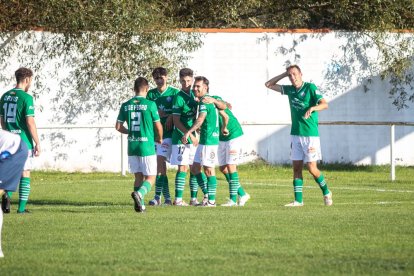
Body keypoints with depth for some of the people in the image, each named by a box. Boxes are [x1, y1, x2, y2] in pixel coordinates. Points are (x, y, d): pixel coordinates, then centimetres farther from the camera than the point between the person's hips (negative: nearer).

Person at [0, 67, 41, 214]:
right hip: (24, 141, -6)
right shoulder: (26, 98, -13)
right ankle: (21, 207, 2)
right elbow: (30, 122, -16)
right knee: (25, 173, 3)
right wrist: (37, 143, -10)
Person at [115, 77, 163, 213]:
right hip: (147, 145, -4)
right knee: (150, 177, 1)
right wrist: (159, 138, 16)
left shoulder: (125, 105, 3)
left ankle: (139, 204, 7)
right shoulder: (150, 104, -9)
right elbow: (158, 126, -4)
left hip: (132, 145, 4)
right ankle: (139, 193, -25)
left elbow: (118, 126, 6)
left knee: (138, 176, 15)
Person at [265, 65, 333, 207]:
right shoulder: (290, 90, 11)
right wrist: (284, 74, 9)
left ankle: (326, 192, 13)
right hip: (295, 134, 6)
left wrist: (312, 108, -35)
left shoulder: (310, 87, -7)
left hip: (310, 134, -6)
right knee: (297, 167, 3)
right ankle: (298, 200, 5)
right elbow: (269, 84, 18)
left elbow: (324, 104, -16)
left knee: (312, 168, -7)